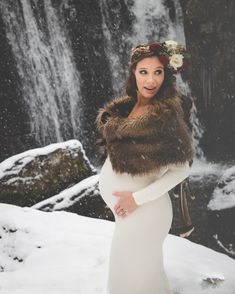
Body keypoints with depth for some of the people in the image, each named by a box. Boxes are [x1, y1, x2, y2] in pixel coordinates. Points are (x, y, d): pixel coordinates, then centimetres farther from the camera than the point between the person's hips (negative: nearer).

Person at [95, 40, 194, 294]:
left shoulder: (166, 114, -19)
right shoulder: (127, 107, 3)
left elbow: (181, 169, -19)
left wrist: (137, 198, -19)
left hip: (144, 209, -7)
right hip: (123, 206, 7)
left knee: (134, 273, 6)